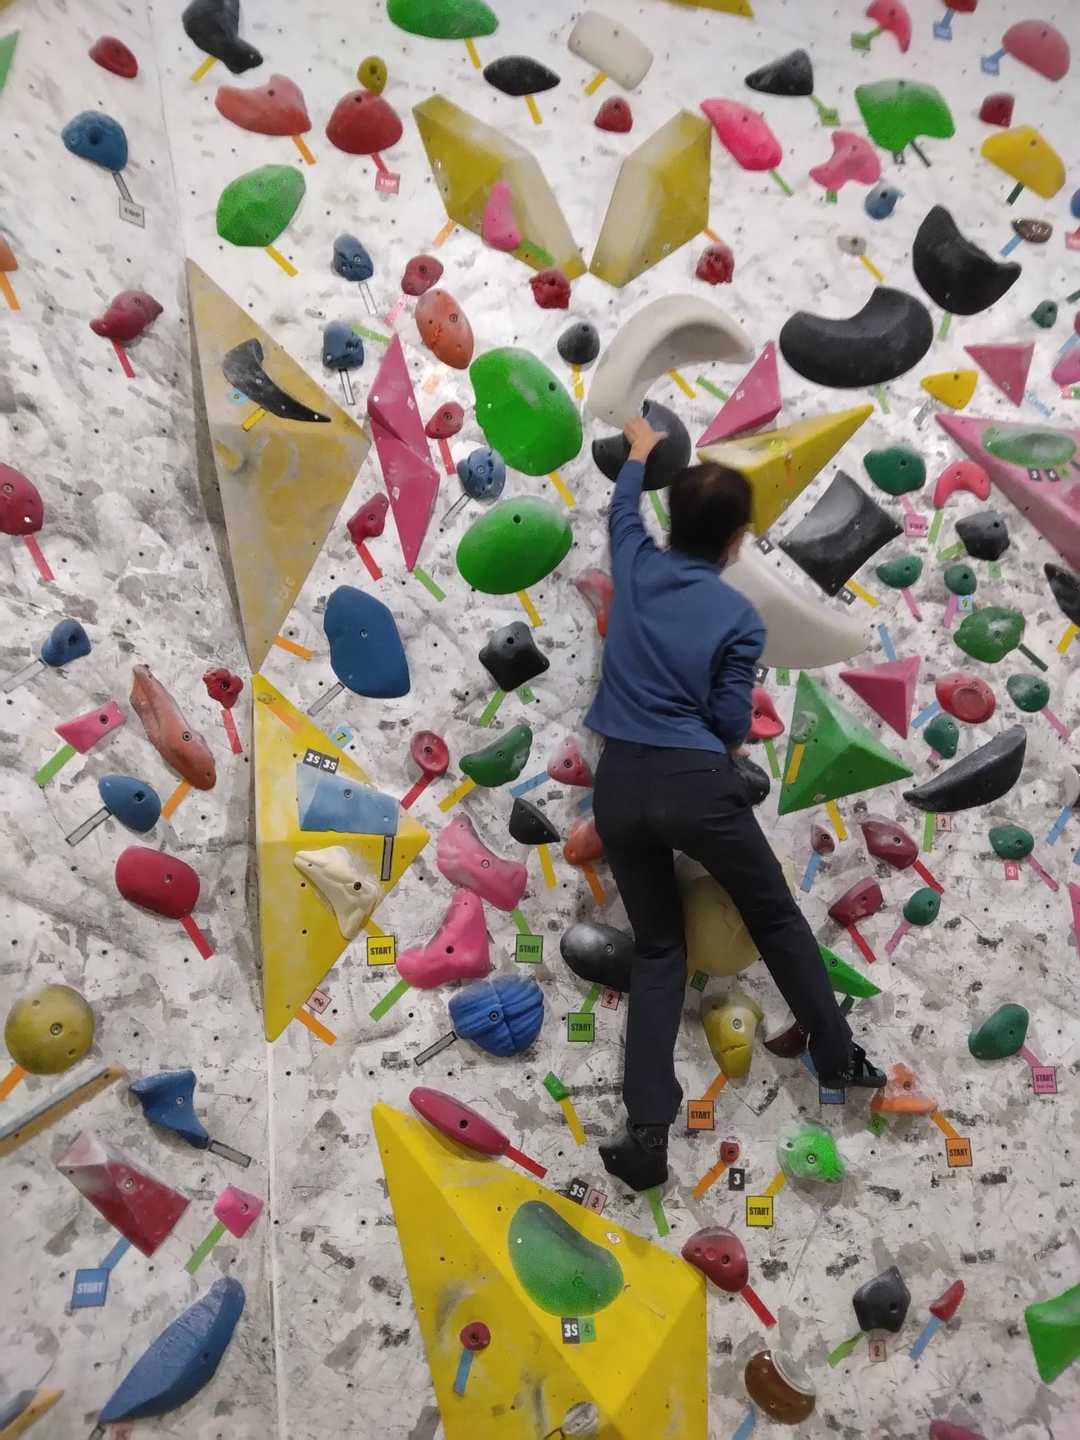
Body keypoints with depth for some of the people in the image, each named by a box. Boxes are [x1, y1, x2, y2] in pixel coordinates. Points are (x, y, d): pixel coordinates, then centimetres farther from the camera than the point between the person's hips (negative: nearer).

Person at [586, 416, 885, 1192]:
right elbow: (733, 724, -4)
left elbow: (623, 510, 27)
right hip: (697, 785, -4)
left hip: (620, 786, 4)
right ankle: (838, 1056, 35)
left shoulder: (636, 567, 4)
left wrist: (640, 452, 45)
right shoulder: (740, 617, -5)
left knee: (656, 948, 14)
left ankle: (649, 1131, 8)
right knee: (778, 919, 20)